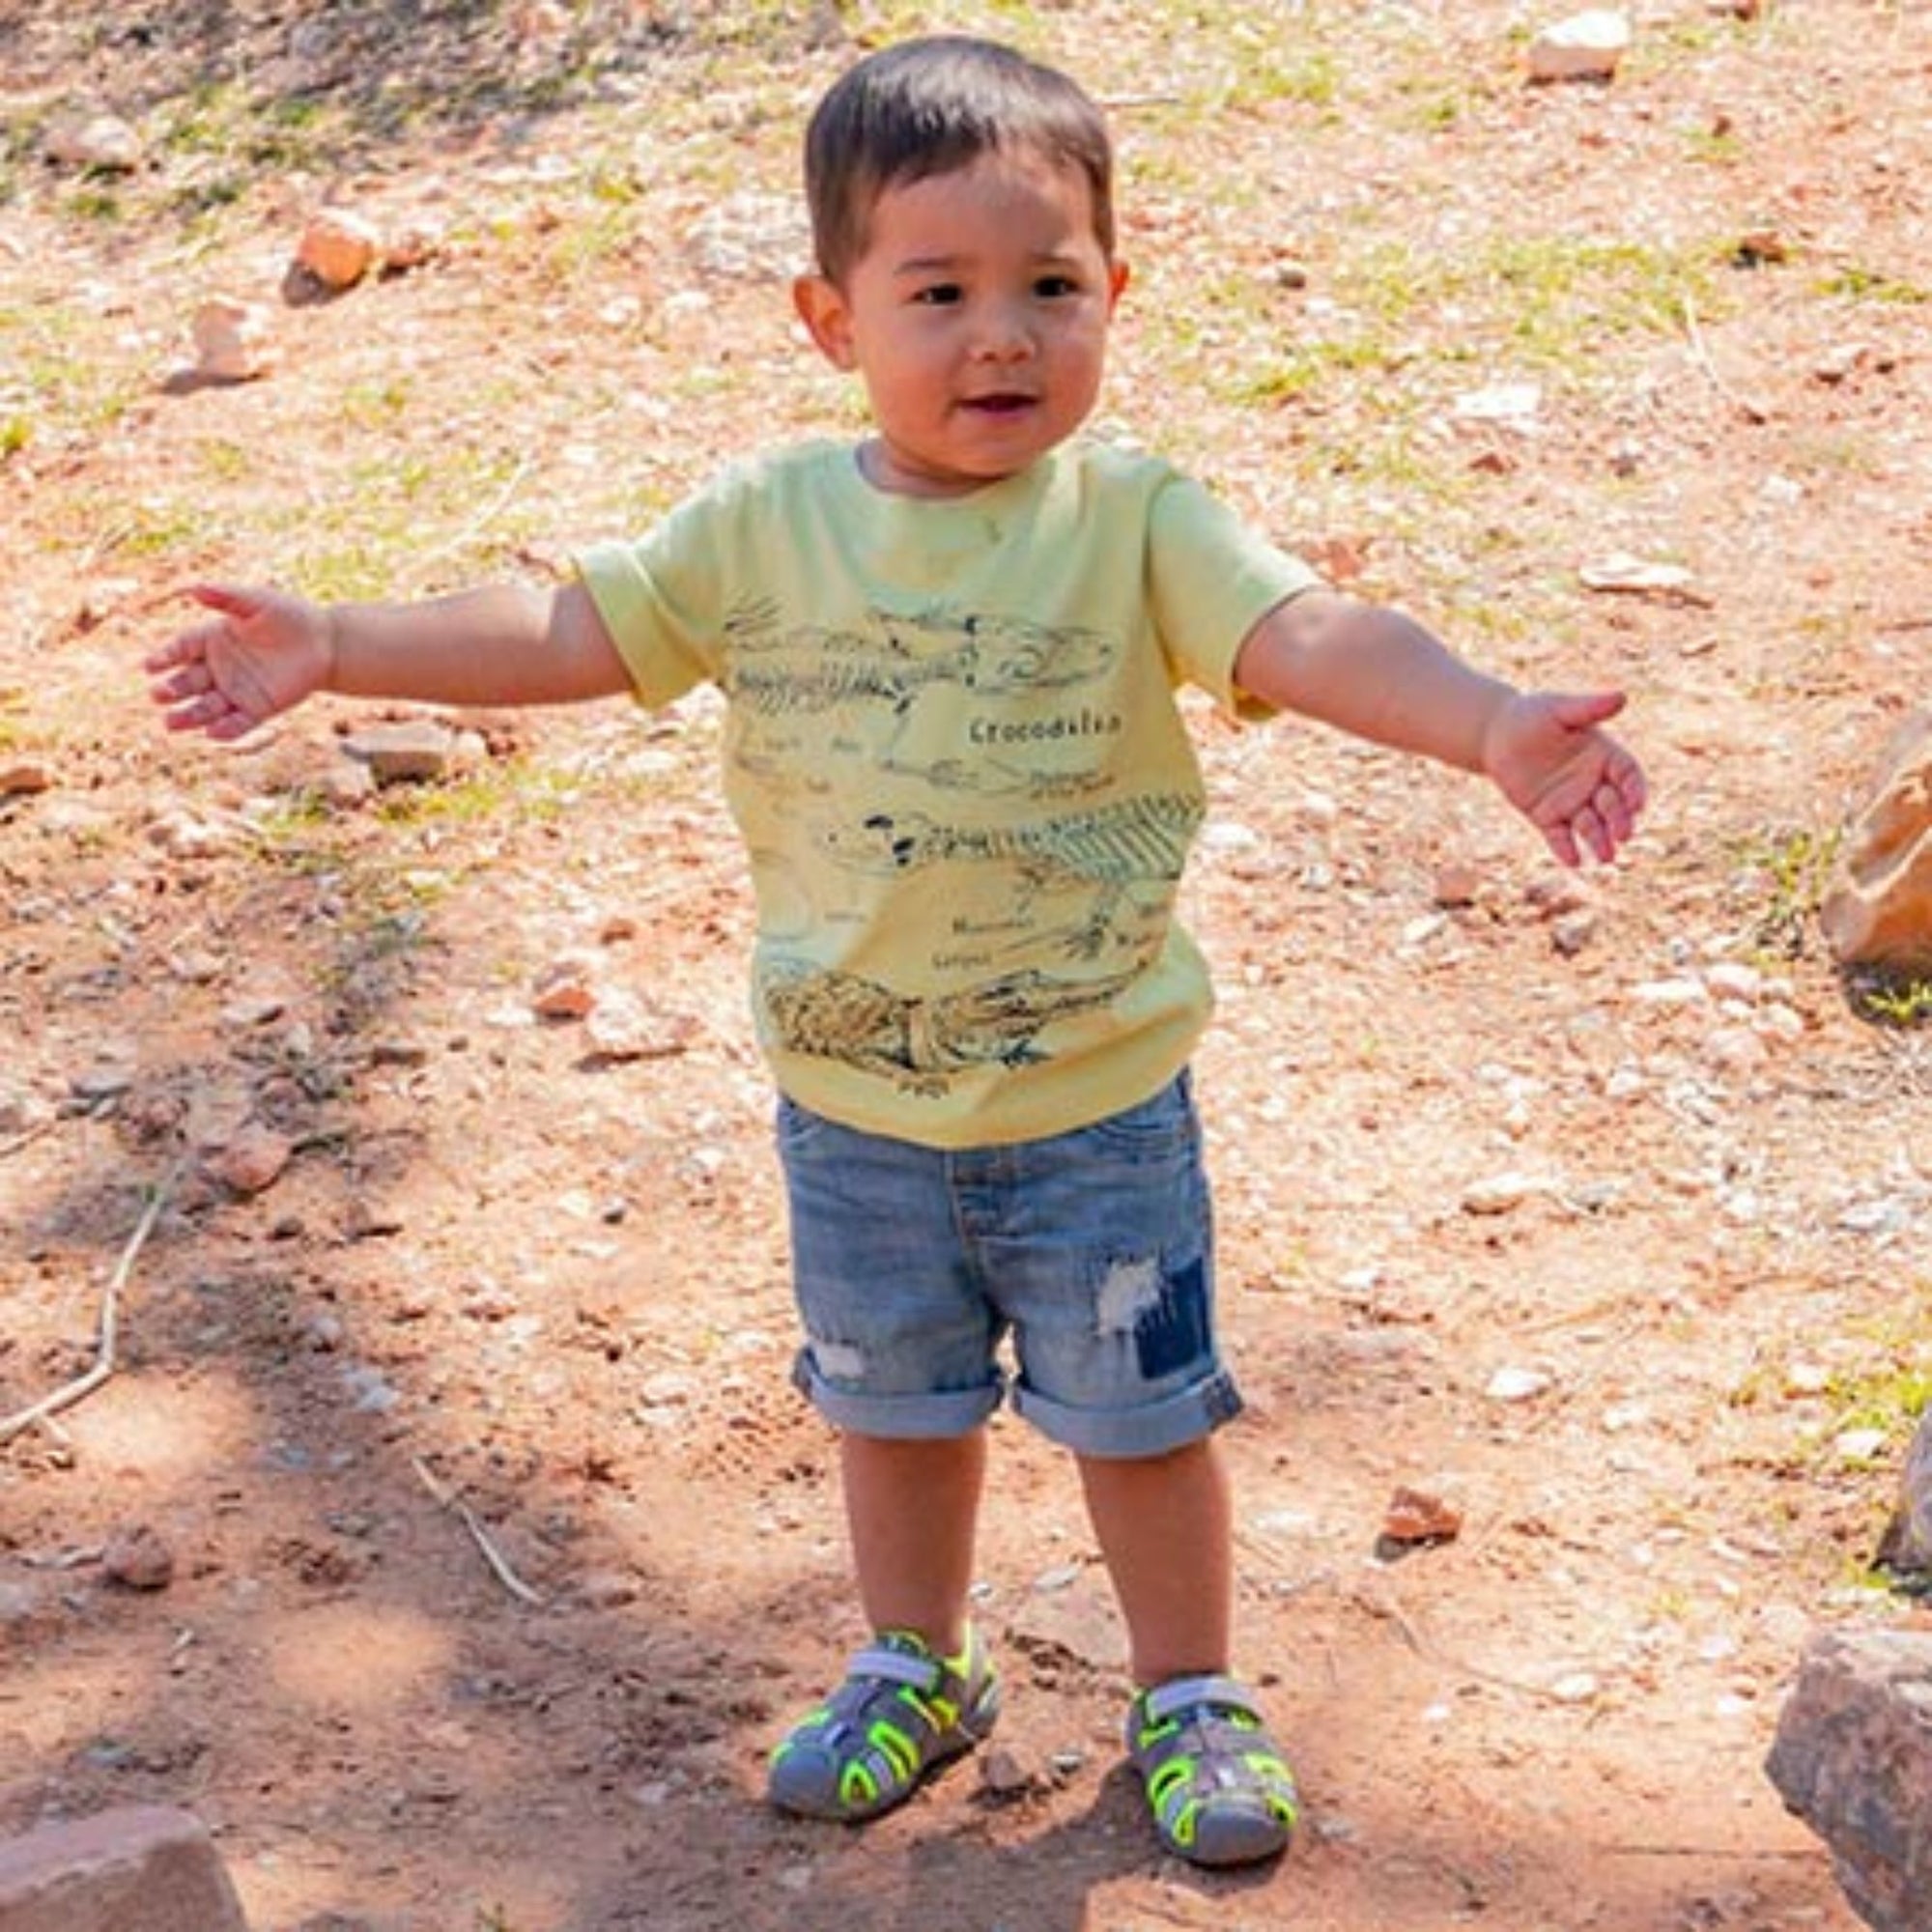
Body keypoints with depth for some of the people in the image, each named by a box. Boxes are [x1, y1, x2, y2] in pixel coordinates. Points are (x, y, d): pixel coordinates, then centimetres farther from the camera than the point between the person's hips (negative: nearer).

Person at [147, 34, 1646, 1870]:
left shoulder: (1136, 525, -16)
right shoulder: (765, 527, -8)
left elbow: (1311, 636, -28)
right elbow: (570, 630, -1)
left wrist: (1493, 724, -46)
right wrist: (332, 649, -7)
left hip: (1098, 1099, -3)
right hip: (853, 1101, 3)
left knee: (1137, 1411, 13)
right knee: (891, 1400, 23)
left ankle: (1189, 1698, 35)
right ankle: (915, 1665, 46)